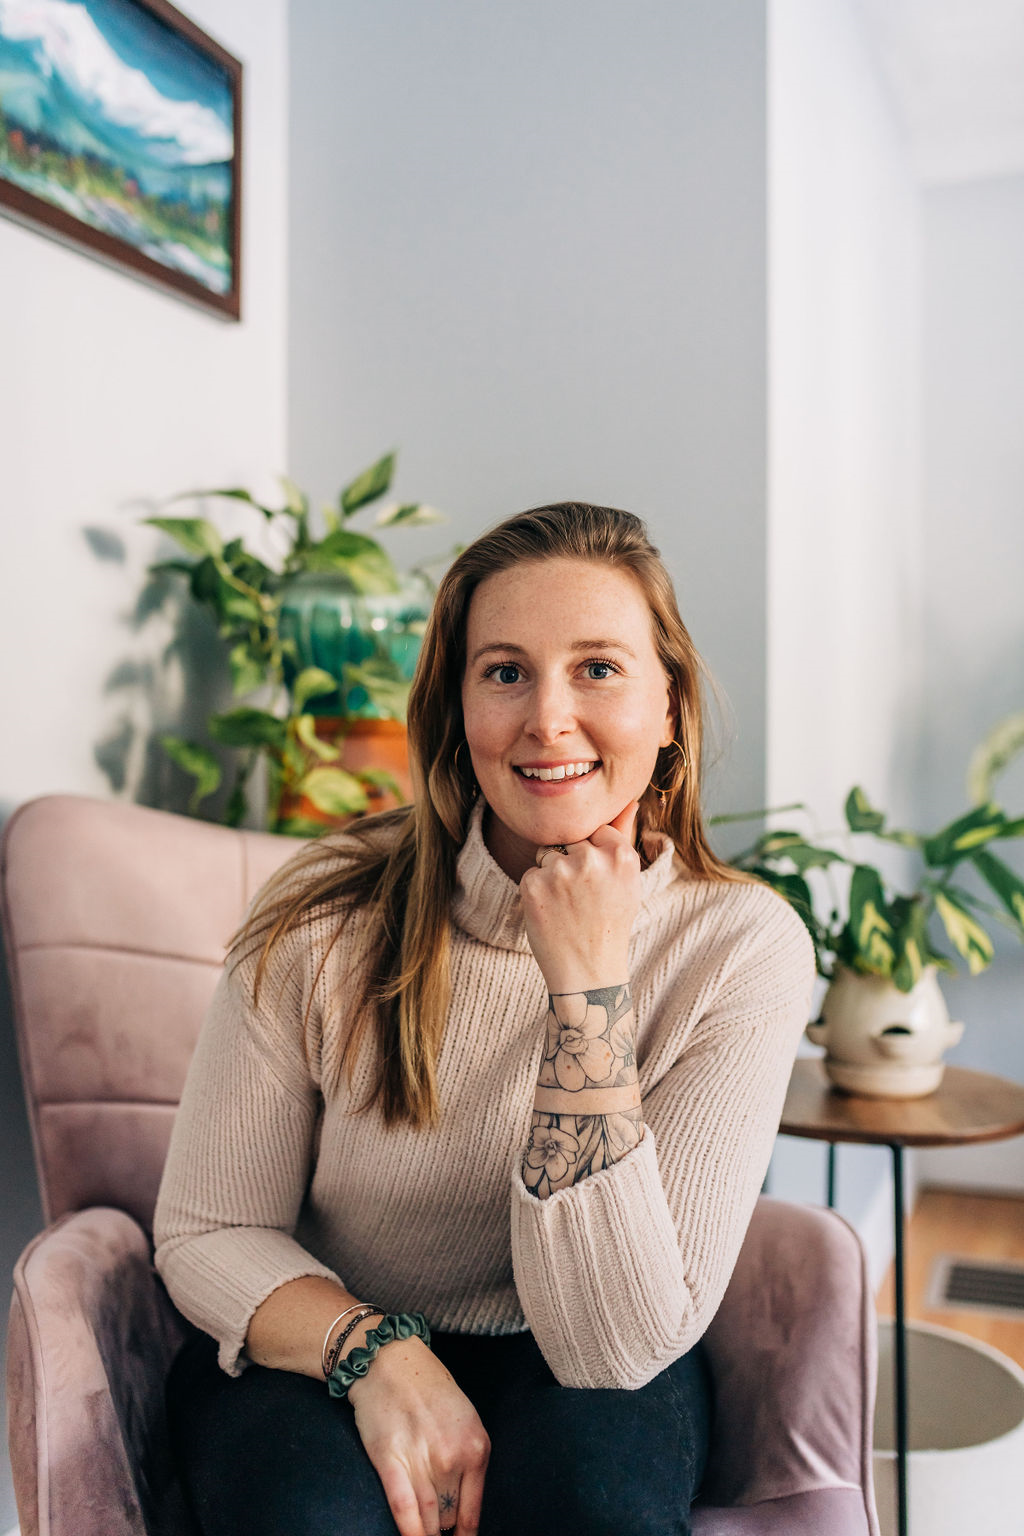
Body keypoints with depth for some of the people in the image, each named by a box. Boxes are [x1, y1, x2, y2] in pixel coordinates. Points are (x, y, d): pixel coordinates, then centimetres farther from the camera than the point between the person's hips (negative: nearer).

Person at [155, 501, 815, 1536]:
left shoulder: (742, 947, -17)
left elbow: (616, 1345, -21)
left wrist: (588, 985, -29)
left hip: (567, 1377, 1)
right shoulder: (326, 921, -16)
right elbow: (207, 1232, -5)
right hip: (317, 1357, 0)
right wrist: (379, 1353, -25)